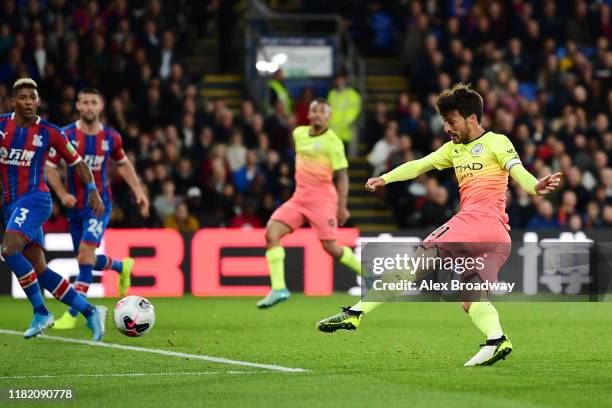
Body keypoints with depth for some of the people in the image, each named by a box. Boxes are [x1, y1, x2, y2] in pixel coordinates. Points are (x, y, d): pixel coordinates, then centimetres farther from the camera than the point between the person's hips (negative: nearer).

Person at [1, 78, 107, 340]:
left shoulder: (49, 132, -3)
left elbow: (77, 162, 6)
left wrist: (92, 191, -5)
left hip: (35, 199, -5)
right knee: (39, 271, 0)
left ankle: (41, 312, -17)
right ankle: (90, 312, 7)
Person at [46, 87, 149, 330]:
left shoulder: (111, 137, -2)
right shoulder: (66, 135, -7)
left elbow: (123, 164, 16)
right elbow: (49, 167, -1)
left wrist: (138, 190, 8)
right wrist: (62, 193, -15)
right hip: (75, 206, 2)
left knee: (85, 254, -18)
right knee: (86, 259, 10)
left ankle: (72, 314, -16)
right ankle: (122, 266, 44)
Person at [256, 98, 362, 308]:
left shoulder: (332, 141, -10)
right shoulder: (299, 133, 10)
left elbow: (342, 176, -11)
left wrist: (342, 207, -17)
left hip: (322, 198, -6)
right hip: (300, 196, 6)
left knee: (330, 247, -7)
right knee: (271, 231, -12)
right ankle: (278, 288, -14)